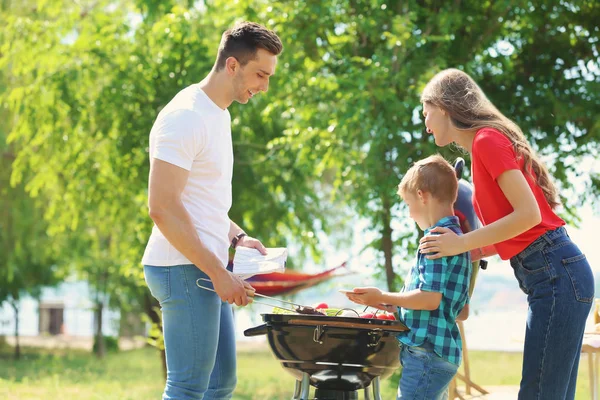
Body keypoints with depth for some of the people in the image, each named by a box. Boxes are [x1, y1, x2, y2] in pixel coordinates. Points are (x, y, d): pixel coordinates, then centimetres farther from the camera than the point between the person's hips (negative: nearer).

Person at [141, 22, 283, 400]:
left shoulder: (219, 114, 16)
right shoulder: (185, 117, -15)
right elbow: (162, 207, -21)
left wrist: (237, 237, 9)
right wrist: (218, 272, -21)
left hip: (210, 270, 10)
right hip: (185, 269, -10)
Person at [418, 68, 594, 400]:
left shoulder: (487, 140, -9)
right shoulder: (487, 143, 19)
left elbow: (528, 214, -18)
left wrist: (462, 243, -12)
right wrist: (464, 249, 11)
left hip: (555, 274, -10)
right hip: (554, 276, 10)